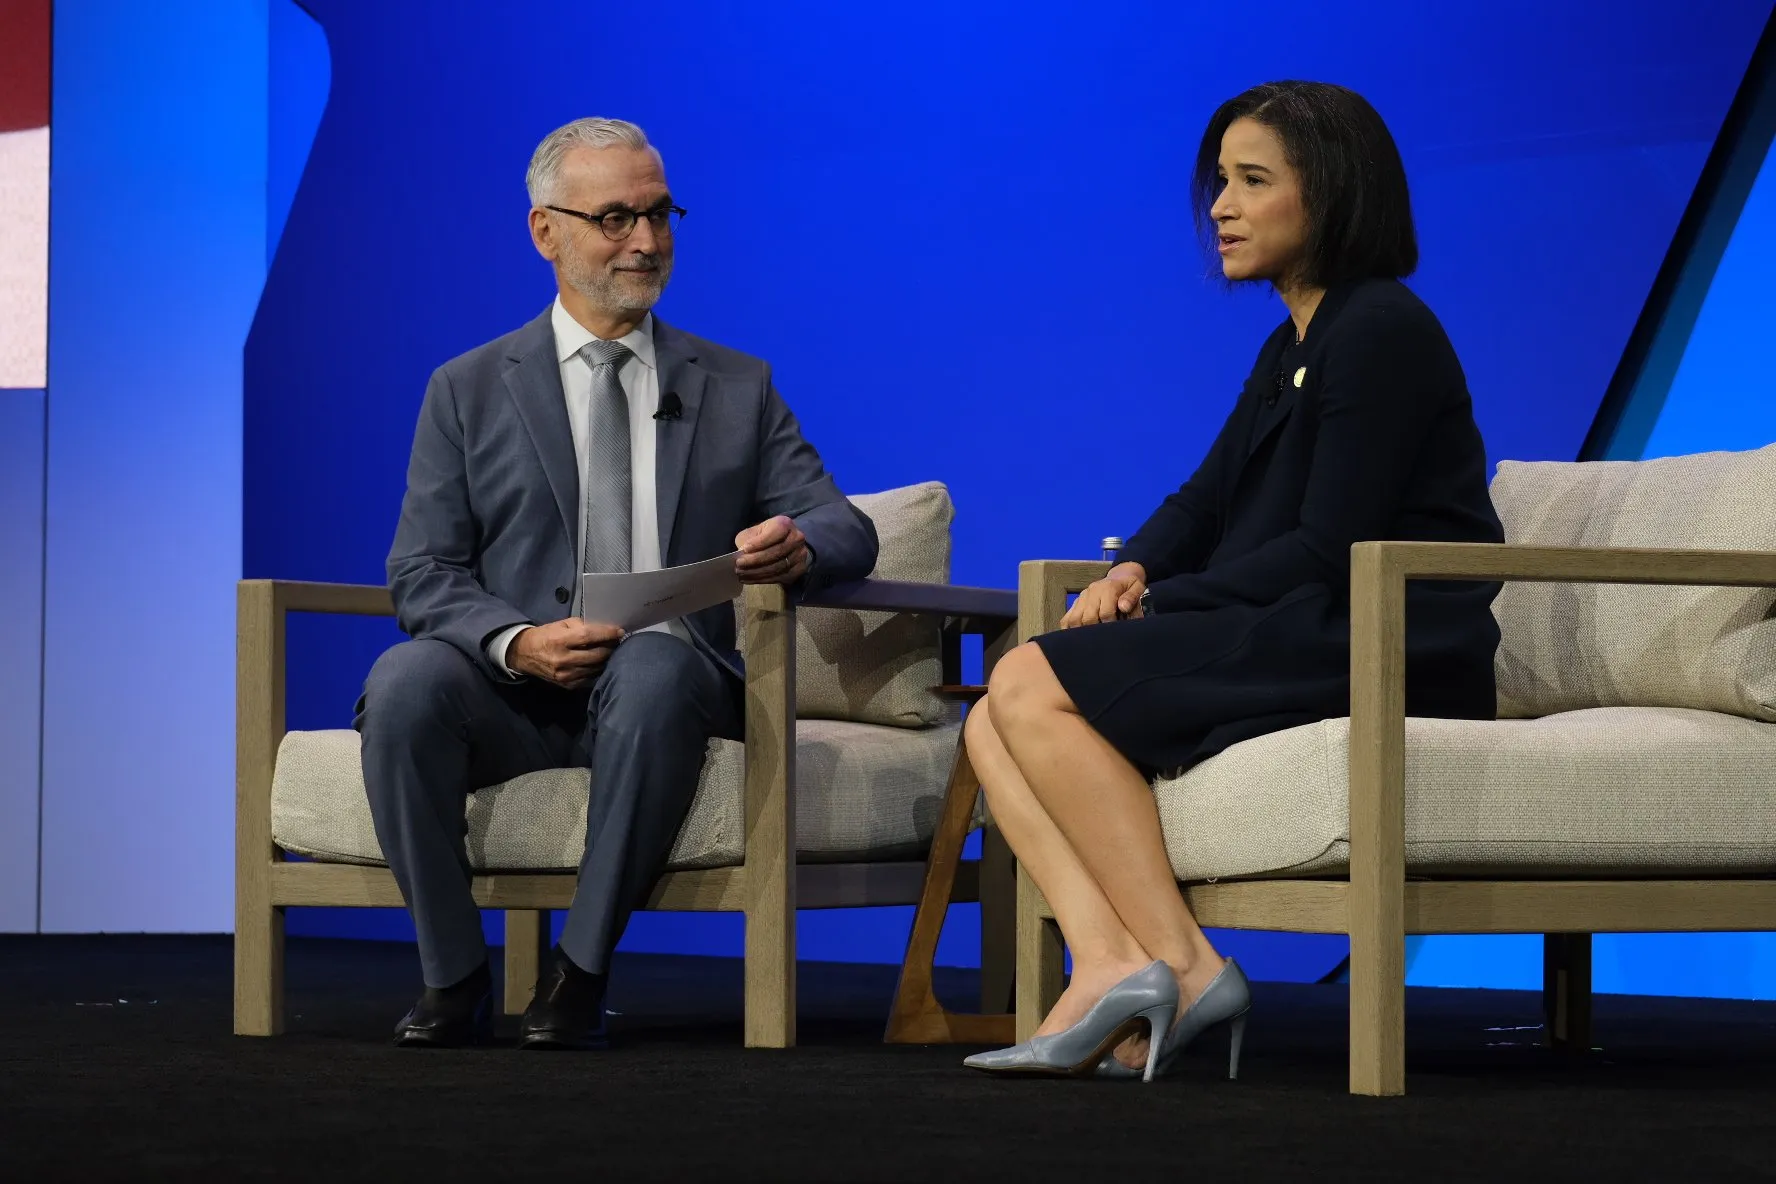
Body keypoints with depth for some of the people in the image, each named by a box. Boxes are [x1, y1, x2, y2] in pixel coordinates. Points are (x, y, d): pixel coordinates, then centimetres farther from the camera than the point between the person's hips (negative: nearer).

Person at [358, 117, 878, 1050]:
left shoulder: (737, 389, 16)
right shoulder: (468, 392, 12)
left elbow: (848, 532, 7)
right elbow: (423, 574, 4)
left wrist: (799, 547, -20)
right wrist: (517, 642, -18)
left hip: (672, 678, 0)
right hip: (515, 692, 0)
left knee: (653, 665, -37)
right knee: (405, 681, -33)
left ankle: (580, 973, -25)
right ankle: (453, 976, -18)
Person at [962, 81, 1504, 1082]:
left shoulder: (1383, 332, -10)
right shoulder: (1292, 347, 20)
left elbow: (1330, 548, -17)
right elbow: (1207, 503, 18)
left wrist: (1168, 602, -11)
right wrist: (1134, 570, -4)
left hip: (1380, 655, -10)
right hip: (1295, 644, 10)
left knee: (1036, 687, -18)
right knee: (997, 723, -4)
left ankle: (1182, 963, -19)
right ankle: (1110, 965, -24)